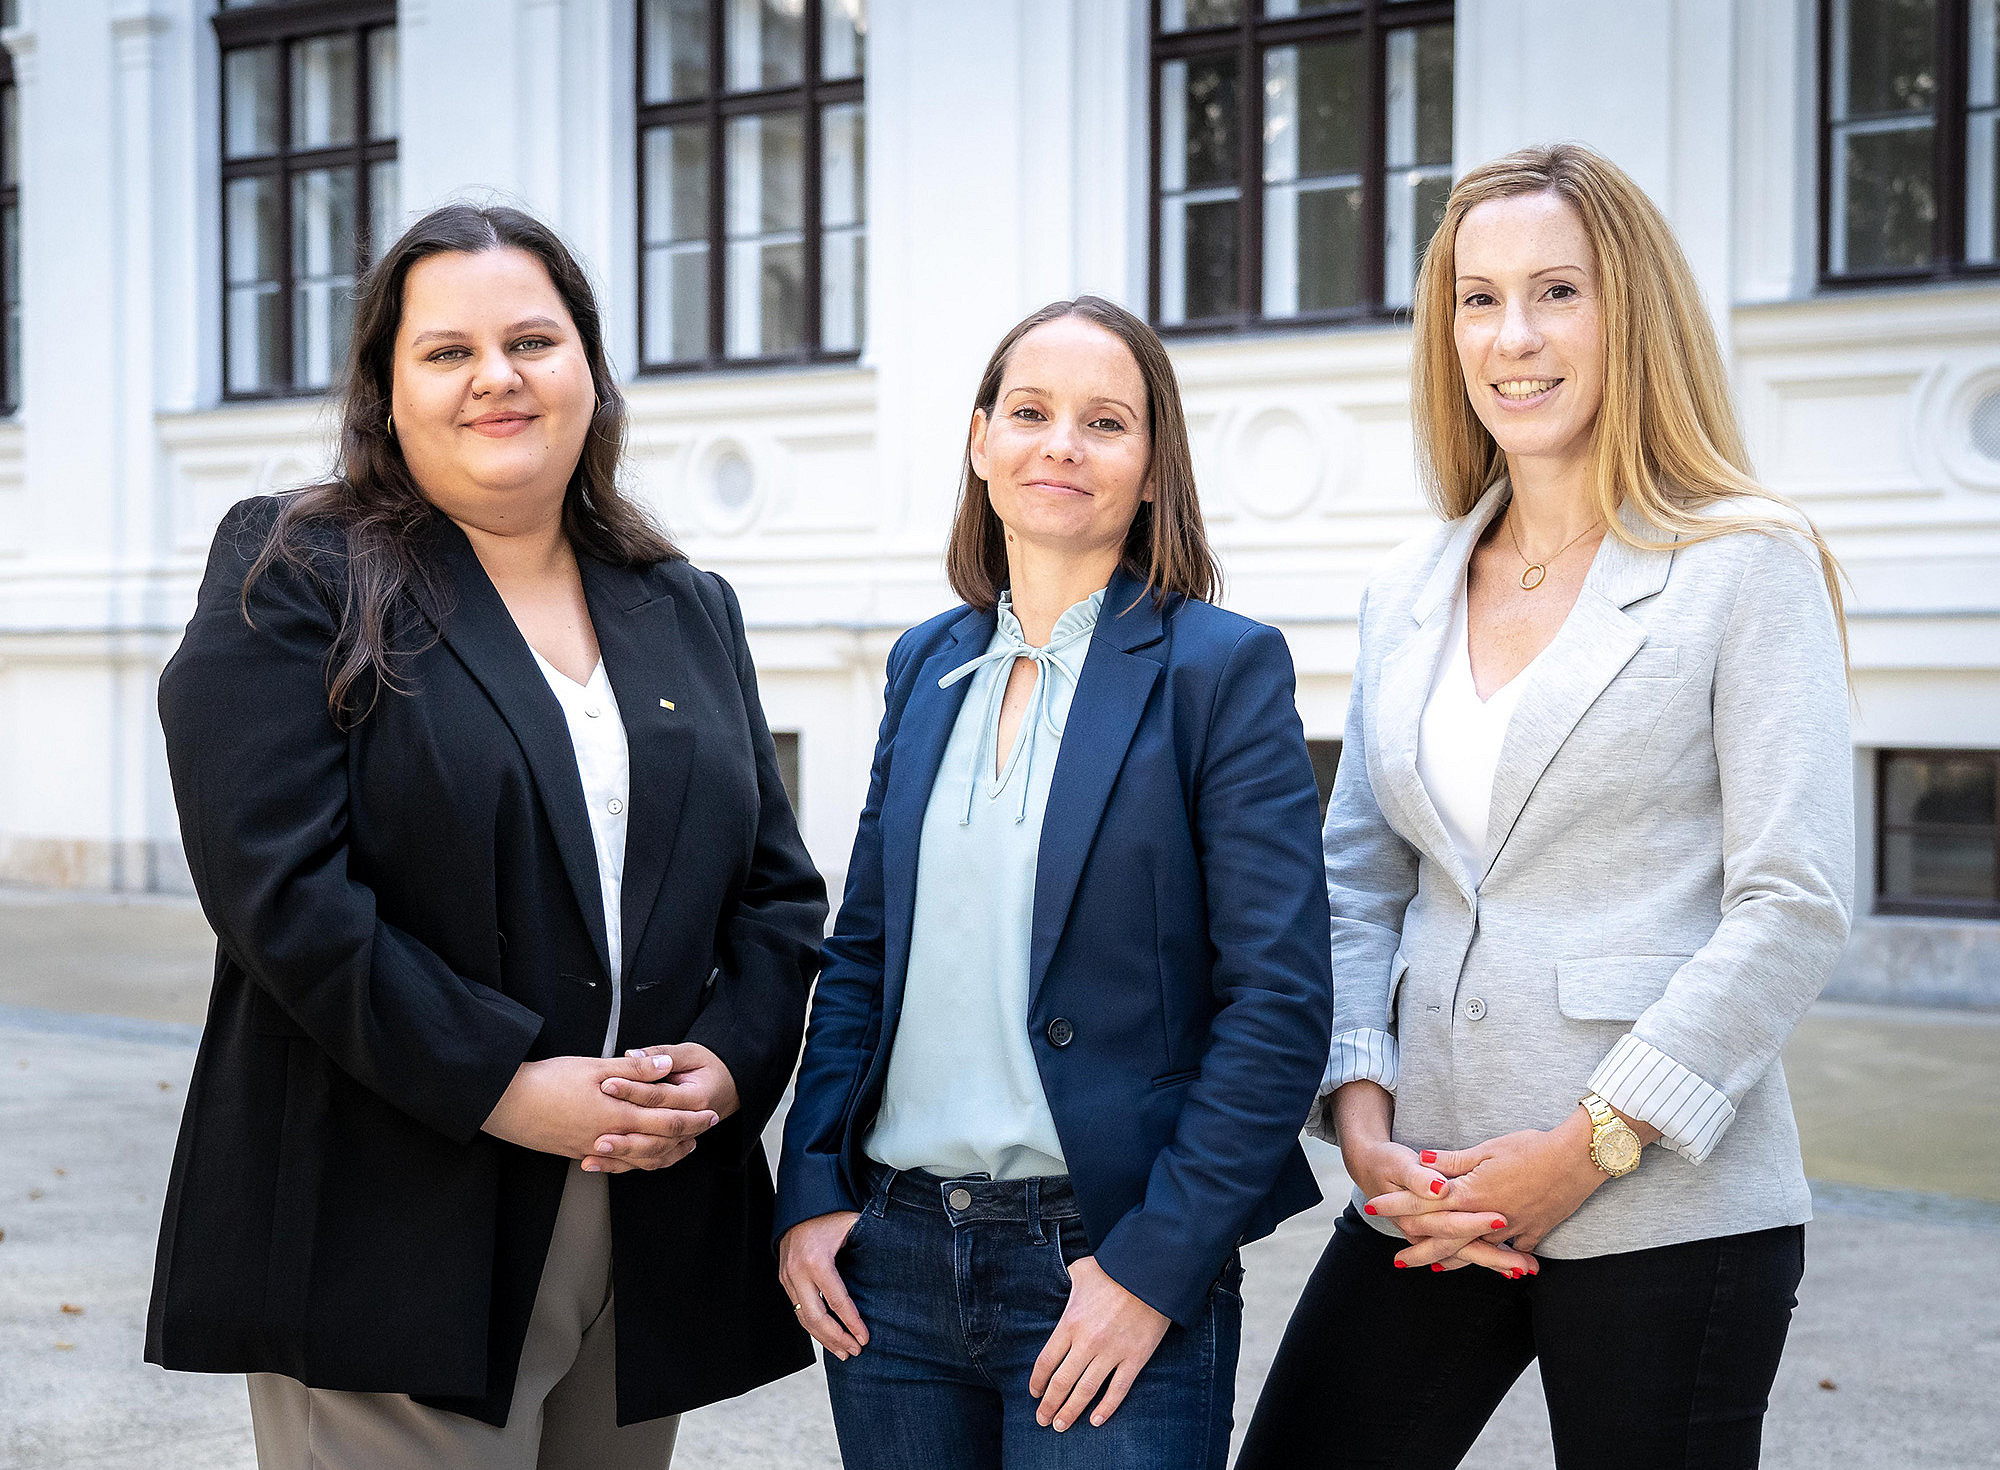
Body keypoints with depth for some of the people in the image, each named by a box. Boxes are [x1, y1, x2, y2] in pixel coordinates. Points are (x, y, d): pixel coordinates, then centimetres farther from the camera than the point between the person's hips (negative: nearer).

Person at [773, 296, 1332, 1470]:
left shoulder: (1224, 669, -6)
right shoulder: (927, 665, 10)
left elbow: (1280, 1005, -10)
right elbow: (863, 953, 14)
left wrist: (1155, 1265, -14)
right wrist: (812, 1192, 3)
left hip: (1112, 1263, -4)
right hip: (892, 1256, 5)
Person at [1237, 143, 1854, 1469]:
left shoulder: (1749, 566, -3)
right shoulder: (1407, 598, 13)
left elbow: (1795, 905, -9)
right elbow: (1356, 885, 14)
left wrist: (1588, 1147, -14)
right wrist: (1361, 1106, -2)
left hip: (1666, 1206, -4)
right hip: (1429, 1199, 5)